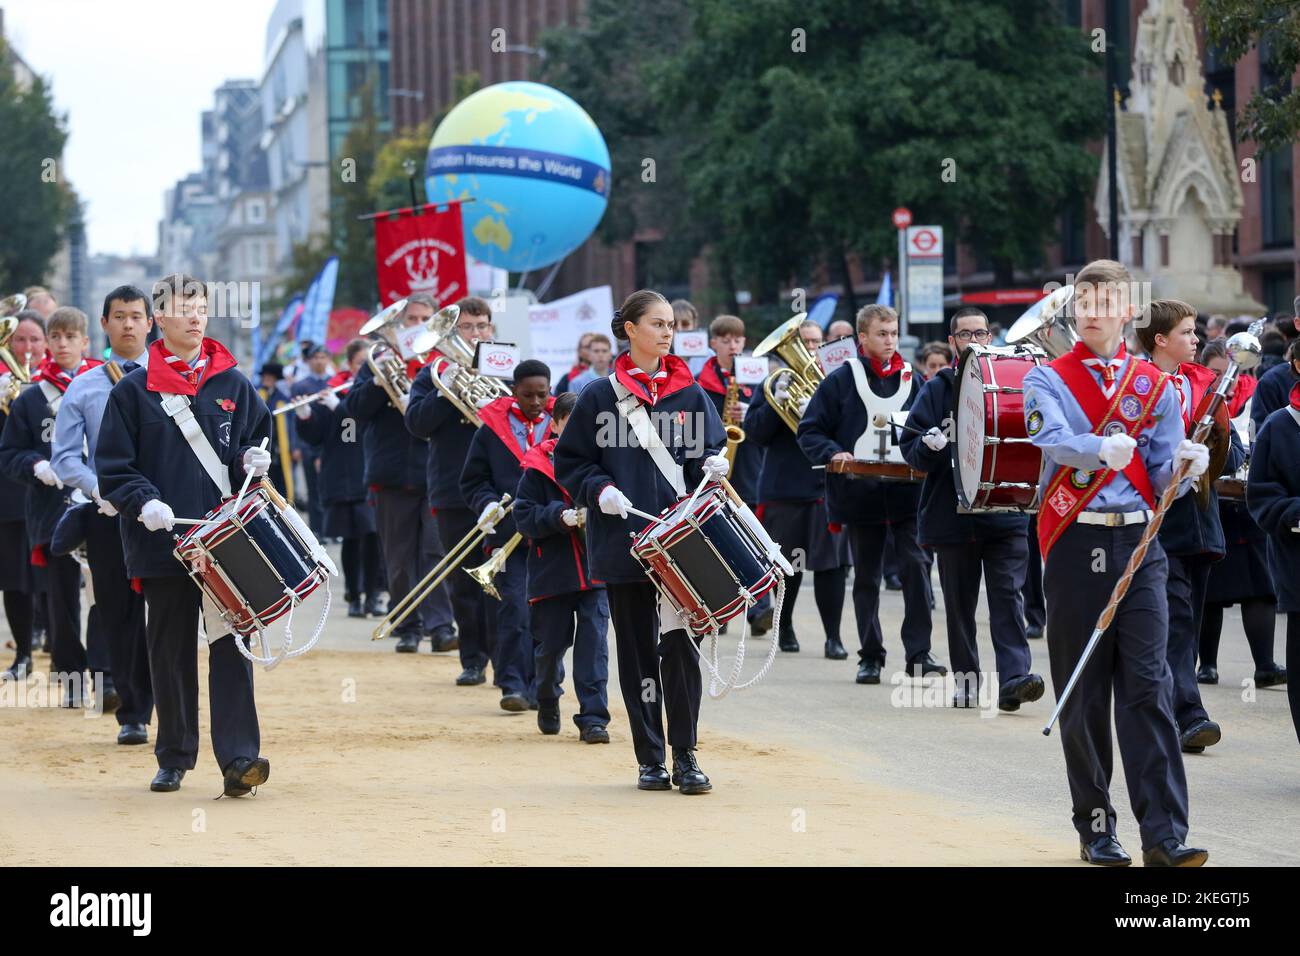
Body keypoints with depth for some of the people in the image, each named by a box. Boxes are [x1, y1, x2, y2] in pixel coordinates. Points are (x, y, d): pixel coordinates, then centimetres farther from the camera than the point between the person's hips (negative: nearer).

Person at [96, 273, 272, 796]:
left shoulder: (233, 384, 9)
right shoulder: (133, 390, 4)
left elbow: (256, 439, 17)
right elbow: (113, 466, 1)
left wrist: (253, 462, -6)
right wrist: (144, 502, -16)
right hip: (162, 539, 0)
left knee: (230, 644, -9)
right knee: (170, 649, 7)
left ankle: (239, 757, -14)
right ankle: (173, 757, 19)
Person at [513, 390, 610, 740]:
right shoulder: (538, 466, -1)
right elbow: (524, 516, -7)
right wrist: (561, 517, -21)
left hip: (595, 568, 1)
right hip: (552, 570, 0)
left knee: (594, 641, -8)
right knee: (551, 644, 10)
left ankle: (593, 717, -4)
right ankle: (548, 701, 37)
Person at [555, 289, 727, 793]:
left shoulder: (688, 392, 9)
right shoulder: (600, 396, 2)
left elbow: (711, 447, 14)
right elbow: (569, 463, 4)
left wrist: (713, 464, -8)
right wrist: (599, 489, -13)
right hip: (623, 539, -1)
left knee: (680, 643, -7)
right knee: (637, 648, 4)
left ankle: (685, 756, 1)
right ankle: (650, 758, 12)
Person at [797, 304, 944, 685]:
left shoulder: (911, 380, 9)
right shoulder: (841, 381, 1)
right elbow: (810, 431, 2)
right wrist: (832, 453, -16)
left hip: (906, 491, 1)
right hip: (861, 493, -1)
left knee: (915, 565, -11)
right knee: (866, 577, 7)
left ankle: (919, 653, -6)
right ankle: (870, 656, 16)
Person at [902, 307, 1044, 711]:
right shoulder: (937, 389, 6)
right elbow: (911, 448, 1)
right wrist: (929, 446, -21)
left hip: (1006, 512, 0)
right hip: (952, 514, 1)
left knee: (1007, 594, -11)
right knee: (959, 601, 7)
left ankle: (1013, 678, -18)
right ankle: (966, 678, 17)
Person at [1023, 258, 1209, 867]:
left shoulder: (1154, 386, 11)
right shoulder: (1047, 381, 4)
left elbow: (1163, 477, 7)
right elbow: (1053, 440, -18)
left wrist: (1185, 464, -16)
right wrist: (1103, 448, -38)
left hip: (1138, 544, 1)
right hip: (1074, 547, -1)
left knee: (1148, 688, -7)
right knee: (1083, 693, 3)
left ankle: (1165, 836, -11)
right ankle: (1095, 829, 13)